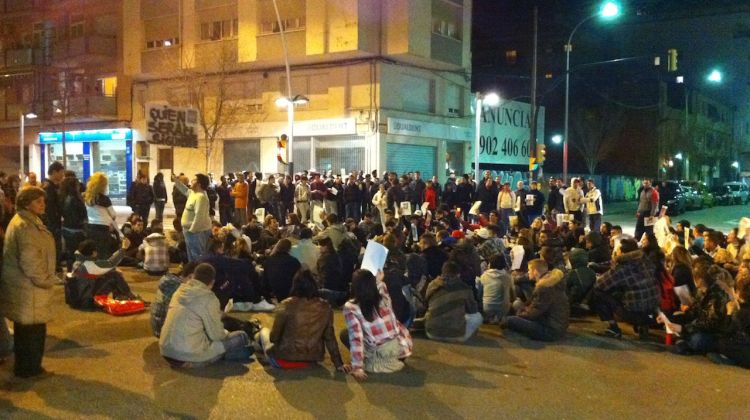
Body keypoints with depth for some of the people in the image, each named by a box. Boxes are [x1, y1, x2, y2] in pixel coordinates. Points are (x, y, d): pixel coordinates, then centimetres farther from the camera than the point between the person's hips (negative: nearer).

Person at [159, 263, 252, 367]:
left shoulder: (180, 290, 8)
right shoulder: (209, 298, -12)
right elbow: (217, 335, -6)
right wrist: (226, 334, 16)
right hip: (188, 357, -8)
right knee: (241, 337, 3)